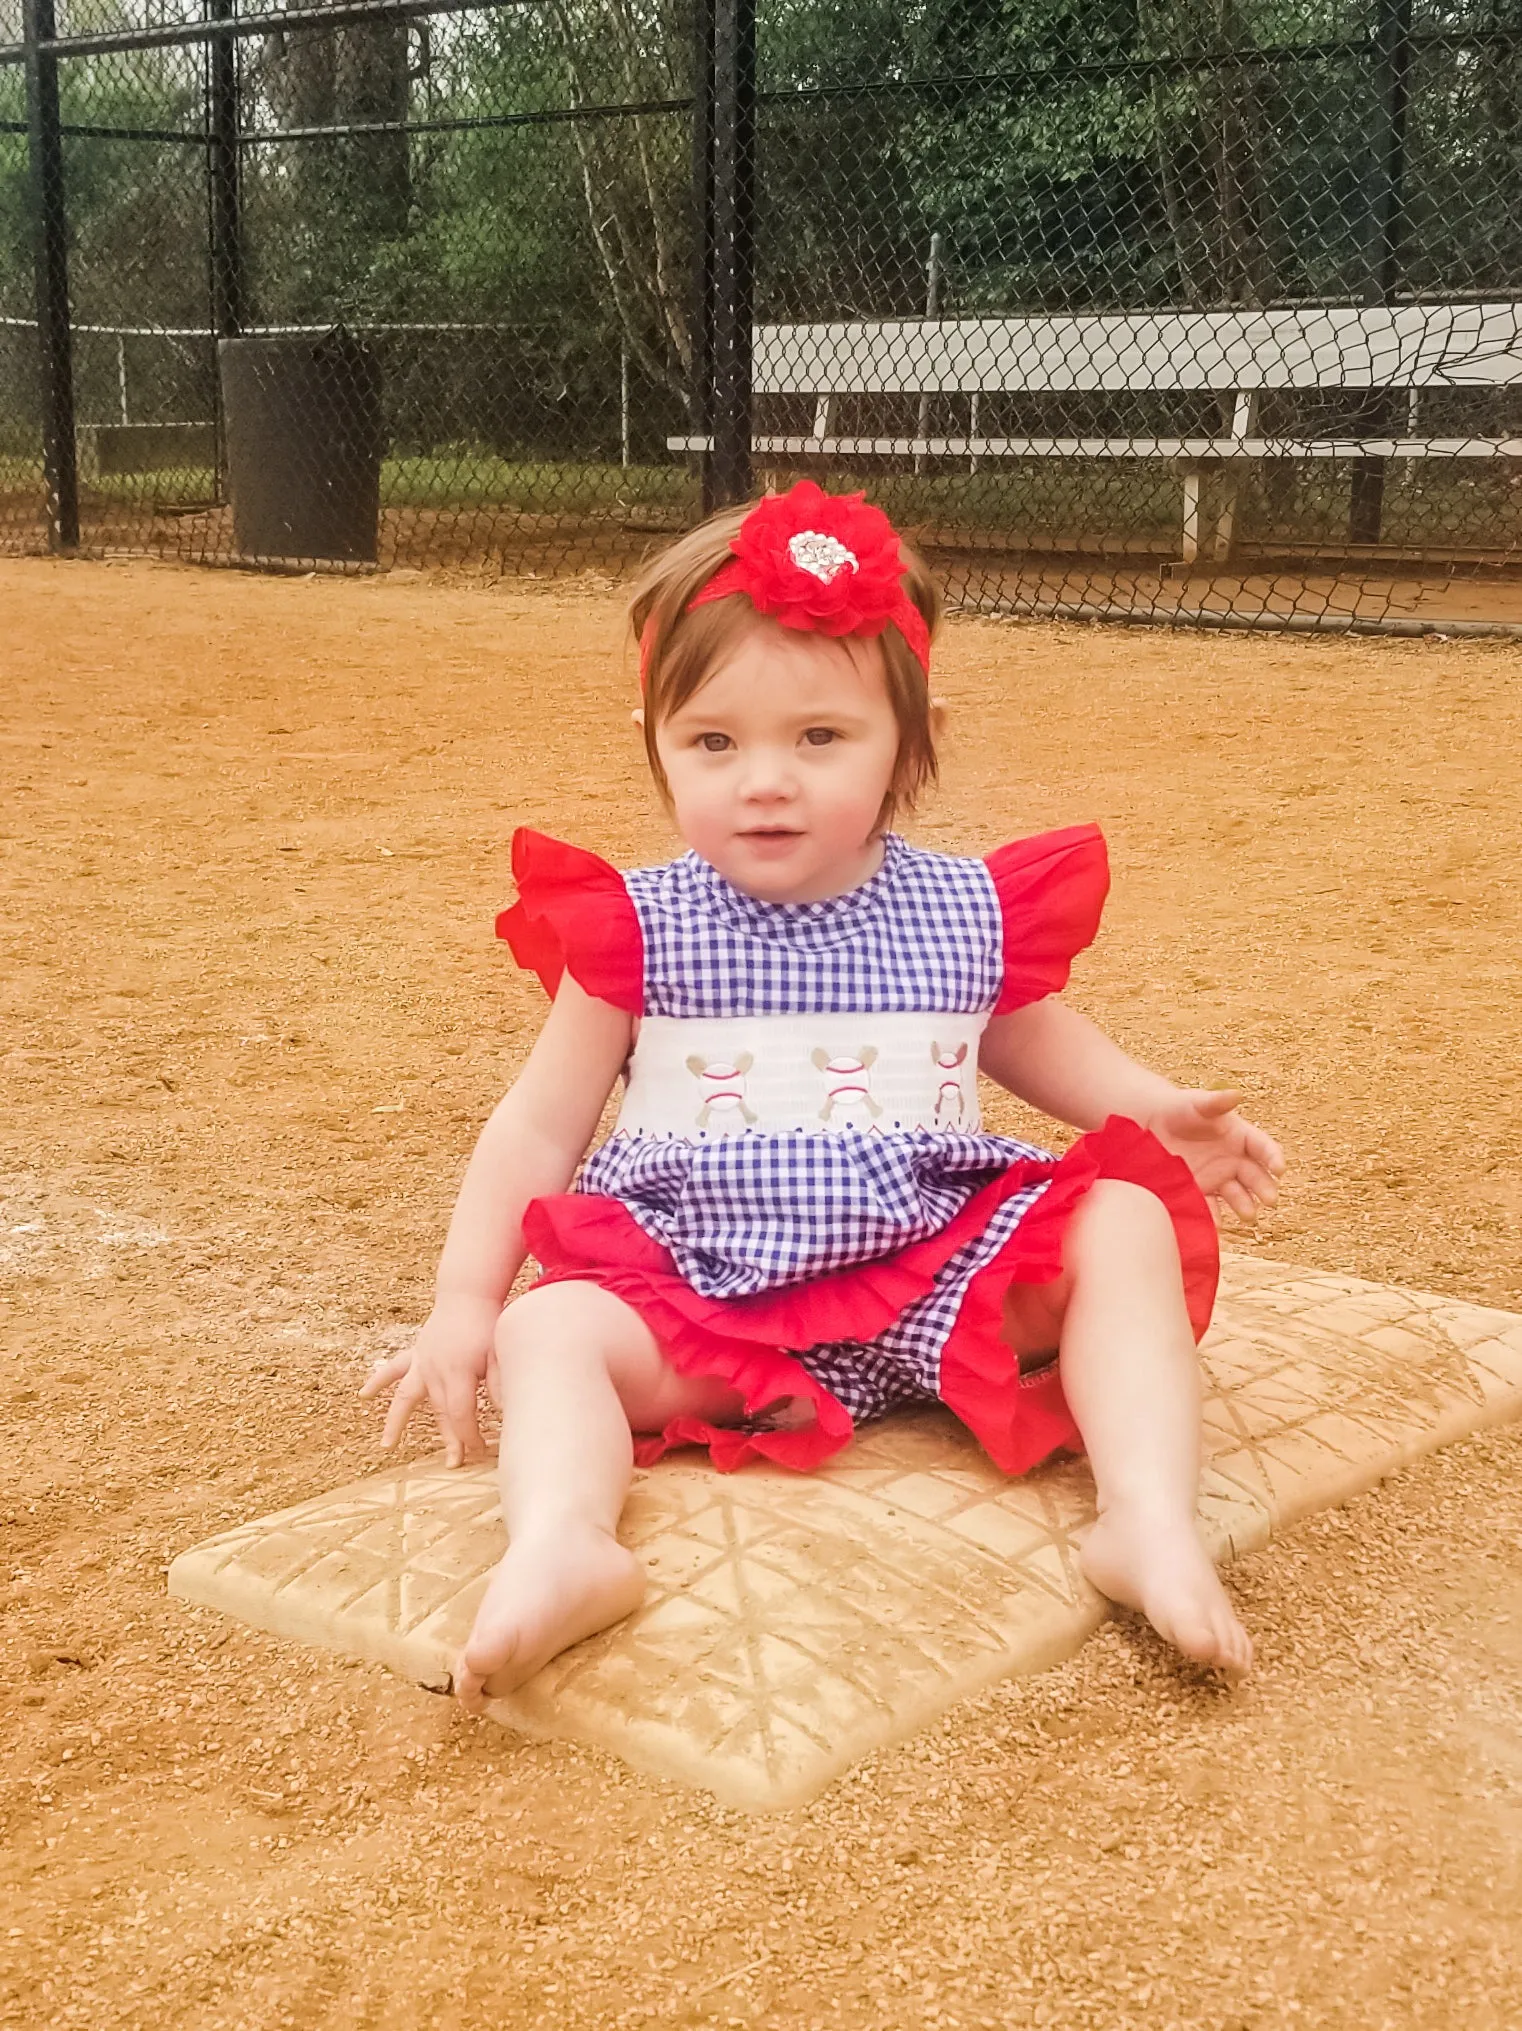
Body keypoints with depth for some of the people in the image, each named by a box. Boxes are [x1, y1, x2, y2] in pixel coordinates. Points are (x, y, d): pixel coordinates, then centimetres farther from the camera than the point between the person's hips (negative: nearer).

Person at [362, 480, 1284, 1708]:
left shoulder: (970, 912, 1)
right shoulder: (636, 930, -4)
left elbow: (1028, 1036, 24)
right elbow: (540, 1126, 3)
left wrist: (1156, 1110, 10)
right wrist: (466, 1306, -4)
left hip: (938, 1274, 1)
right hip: (705, 1303, -1)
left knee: (1125, 1226, -17)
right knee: (550, 1329, -24)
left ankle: (1152, 1525, -28)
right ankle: (563, 1546, -48)